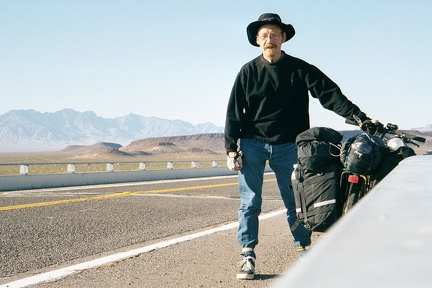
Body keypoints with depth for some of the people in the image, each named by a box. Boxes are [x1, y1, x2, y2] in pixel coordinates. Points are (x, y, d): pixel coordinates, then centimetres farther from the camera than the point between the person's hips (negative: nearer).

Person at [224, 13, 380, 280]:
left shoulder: (299, 69, 2)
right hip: (252, 144, 0)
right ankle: (248, 255, 6)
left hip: (288, 145, 0)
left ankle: (305, 250, 15)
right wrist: (231, 149, -2)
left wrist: (359, 116, -16)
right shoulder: (248, 72, 3)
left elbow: (330, 93, -5)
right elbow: (234, 112, 4)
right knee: (250, 203, -1)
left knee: (295, 202, 4)